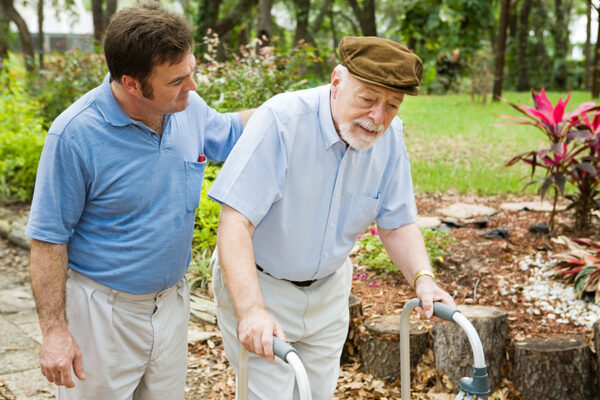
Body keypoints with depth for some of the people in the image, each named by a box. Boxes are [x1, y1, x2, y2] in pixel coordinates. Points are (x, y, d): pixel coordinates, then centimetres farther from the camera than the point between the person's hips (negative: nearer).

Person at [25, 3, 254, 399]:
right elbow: (48, 238, -16)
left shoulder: (190, 107, -7)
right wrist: (54, 330, -16)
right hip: (103, 309, -5)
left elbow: (227, 131, 18)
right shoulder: (74, 135, -23)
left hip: (171, 302, 6)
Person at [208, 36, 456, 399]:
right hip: (258, 284, -5)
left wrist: (423, 278, -21)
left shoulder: (390, 137, -11)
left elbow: (397, 225, -1)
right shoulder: (280, 120, -28)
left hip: (329, 289, 5)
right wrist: (251, 310, -44)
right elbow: (235, 223, -33)